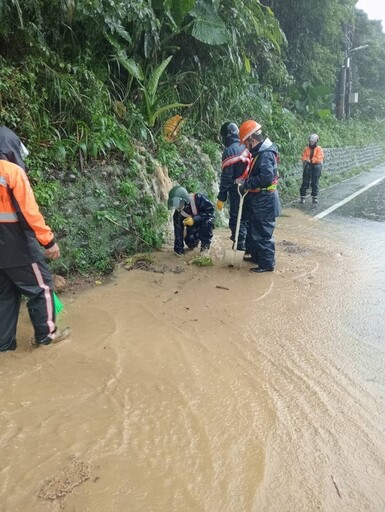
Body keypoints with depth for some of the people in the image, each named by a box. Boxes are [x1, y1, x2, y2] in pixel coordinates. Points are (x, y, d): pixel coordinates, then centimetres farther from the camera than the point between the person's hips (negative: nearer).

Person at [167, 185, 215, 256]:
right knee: (190, 242, -14)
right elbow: (178, 230, -14)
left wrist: (194, 219, -39)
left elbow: (211, 210, -31)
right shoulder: (178, 214, -20)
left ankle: (205, 244, -12)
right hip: (193, 225, 4)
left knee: (207, 223, -37)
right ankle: (196, 241, 24)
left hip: (206, 217, -3)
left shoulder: (198, 199, -35)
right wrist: (179, 249, -14)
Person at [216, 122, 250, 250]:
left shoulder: (229, 151, -14)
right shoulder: (246, 147, 7)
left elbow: (226, 177, -17)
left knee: (236, 220, -1)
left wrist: (221, 197, -12)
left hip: (236, 191, -8)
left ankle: (241, 247, 1)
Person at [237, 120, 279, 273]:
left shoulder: (265, 154, -21)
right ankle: (256, 256, 36)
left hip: (264, 201, -10)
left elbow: (266, 177, -31)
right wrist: (246, 182, 4)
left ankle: (267, 263, 10)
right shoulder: (260, 152, 11)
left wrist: (246, 183, -22)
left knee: (263, 233, -1)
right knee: (253, 230, 21)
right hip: (257, 200, 10)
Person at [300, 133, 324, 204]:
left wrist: (310, 160, -12)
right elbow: (304, 158, 2)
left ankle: (315, 197, 12)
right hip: (307, 167, 2)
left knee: (315, 183, 3)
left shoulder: (319, 149, -1)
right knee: (305, 183, 0)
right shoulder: (306, 149, 9)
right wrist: (306, 161, -18)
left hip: (316, 167, -2)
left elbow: (319, 159, -12)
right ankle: (302, 197, 4)